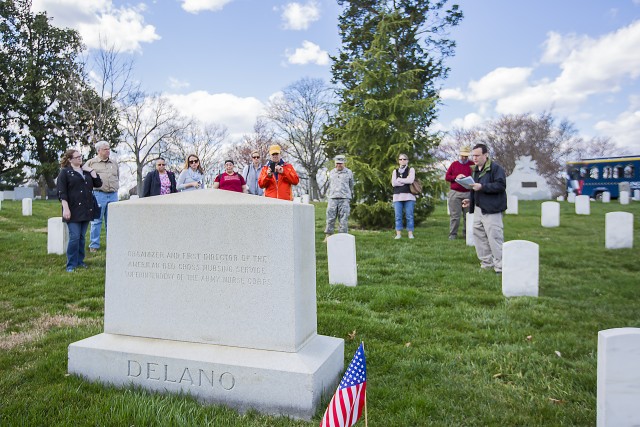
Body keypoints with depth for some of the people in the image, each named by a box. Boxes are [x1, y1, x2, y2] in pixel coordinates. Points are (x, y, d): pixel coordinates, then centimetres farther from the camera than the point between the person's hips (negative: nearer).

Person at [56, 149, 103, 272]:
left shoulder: (86, 171, 16)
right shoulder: (65, 172, -1)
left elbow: (98, 183, 6)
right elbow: (62, 192, -7)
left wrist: (91, 170, 0)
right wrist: (66, 208, -15)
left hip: (86, 210, 5)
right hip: (73, 210, -5)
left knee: (82, 237, 10)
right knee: (74, 237, -7)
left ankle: (80, 261, 19)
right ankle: (71, 265, 2)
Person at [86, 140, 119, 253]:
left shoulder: (114, 162, 15)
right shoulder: (91, 162, 4)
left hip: (113, 195, 4)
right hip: (98, 194, -3)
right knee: (96, 221, 0)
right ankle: (94, 245, 7)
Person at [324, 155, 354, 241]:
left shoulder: (349, 172, 9)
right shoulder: (331, 172, 16)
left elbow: (351, 186, 18)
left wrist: (350, 196, 22)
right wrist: (328, 196, 21)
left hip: (344, 199, -2)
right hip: (332, 198, 2)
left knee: (343, 219, -4)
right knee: (330, 218, -2)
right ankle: (328, 236, 2)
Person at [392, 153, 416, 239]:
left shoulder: (411, 170, 12)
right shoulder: (395, 171, 18)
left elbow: (410, 180, -7)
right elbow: (393, 183, 1)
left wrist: (399, 179, 0)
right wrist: (405, 181, -4)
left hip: (409, 196, -2)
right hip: (397, 196, 2)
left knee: (409, 215, -3)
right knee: (398, 216, -2)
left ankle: (410, 233, 2)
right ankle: (398, 233, 0)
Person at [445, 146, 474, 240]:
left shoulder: (472, 165, 9)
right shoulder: (454, 164, 11)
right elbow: (447, 177, 8)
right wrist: (456, 177, -9)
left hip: (468, 193, 0)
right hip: (455, 193, 0)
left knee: (468, 215, 4)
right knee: (454, 215, -1)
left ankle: (466, 233, 14)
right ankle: (453, 234, 3)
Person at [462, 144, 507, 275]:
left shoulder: (496, 168, -9)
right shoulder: (475, 170, 17)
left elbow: (501, 185, -20)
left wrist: (482, 187, -25)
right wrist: (470, 200, 11)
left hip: (491, 210, -9)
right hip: (478, 209, 9)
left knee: (494, 237, -8)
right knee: (479, 236, 12)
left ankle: (500, 267, 0)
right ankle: (486, 264, 23)